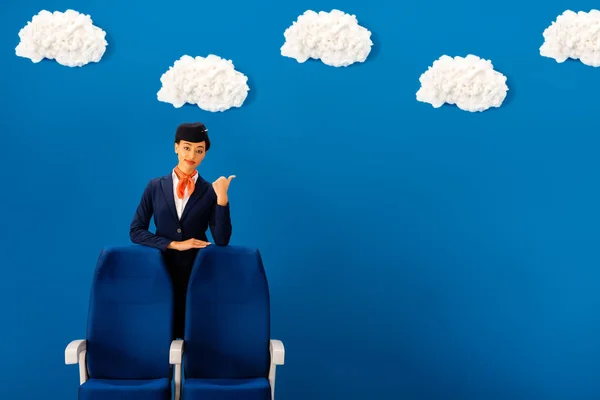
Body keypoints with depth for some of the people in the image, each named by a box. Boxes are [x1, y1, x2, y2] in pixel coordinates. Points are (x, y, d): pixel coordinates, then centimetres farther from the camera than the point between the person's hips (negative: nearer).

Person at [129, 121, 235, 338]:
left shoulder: (210, 191, -1)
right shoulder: (155, 187, 3)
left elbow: (222, 241, -9)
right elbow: (136, 231, -1)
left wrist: (222, 198, -19)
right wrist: (175, 244, -12)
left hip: (197, 272, -1)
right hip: (162, 269, 1)